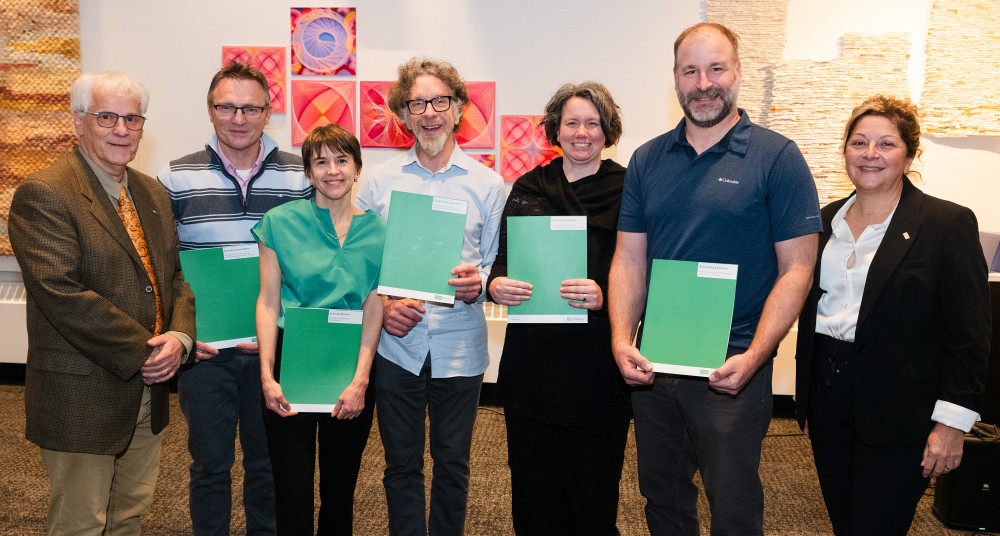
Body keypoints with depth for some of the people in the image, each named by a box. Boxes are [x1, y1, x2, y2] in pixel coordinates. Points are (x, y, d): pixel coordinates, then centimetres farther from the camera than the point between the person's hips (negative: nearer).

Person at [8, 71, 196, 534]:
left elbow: (174, 276, 12)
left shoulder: (153, 194, 11)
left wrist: (180, 337, -8)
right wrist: (142, 353, -19)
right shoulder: (43, 194, -13)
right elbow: (61, 294, -22)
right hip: (82, 396, -7)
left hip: (148, 388, 7)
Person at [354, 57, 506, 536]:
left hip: (460, 346, 0)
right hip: (396, 344, 1)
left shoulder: (486, 184, 1)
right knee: (401, 464, 13)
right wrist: (382, 303, -12)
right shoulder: (378, 182, 3)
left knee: (452, 463, 14)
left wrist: (479, 284, -19)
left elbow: (498, 263, 3)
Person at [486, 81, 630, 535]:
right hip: (531, 357, 3)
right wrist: (496, 284, -9)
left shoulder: (626, 190, -1)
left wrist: (604, 295, -22)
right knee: (534, 488, 11)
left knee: (594, 492, 8)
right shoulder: (527, 188, 10)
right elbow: (501, 259, 12)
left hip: (598, 361, -2)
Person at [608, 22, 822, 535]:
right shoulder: (647, 160, 5)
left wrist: (753, 357, -20)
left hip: (732, 369, -3)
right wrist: (621, 341, -10)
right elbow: (629, 259, 4)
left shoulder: (776, 157, -6)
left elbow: (795, 269, -9)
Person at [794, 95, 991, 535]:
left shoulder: (948, 224, -7)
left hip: (899, 414, -5)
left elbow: (969, 334, -9)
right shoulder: (827, 220, 8)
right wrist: (805, 394, 15)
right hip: (829, 401, 5)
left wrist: (952, 422, -13)